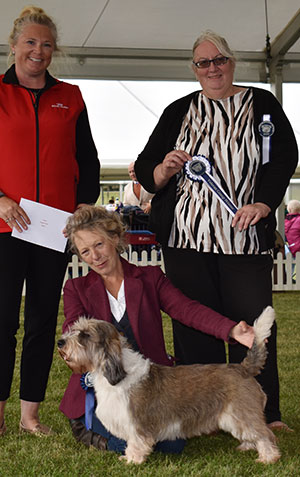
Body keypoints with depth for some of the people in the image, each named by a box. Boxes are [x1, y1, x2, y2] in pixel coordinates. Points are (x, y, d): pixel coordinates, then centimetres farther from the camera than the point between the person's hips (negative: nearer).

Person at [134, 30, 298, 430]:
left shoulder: (261, 105, 12)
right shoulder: (178, 112, 15)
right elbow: (144, 168, 15)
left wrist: (263, 203, -12)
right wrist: (163, 170, -9)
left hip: (245, 236, -1)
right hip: (186, 236, 2)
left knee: (252, 321, -3)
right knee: (193, 324, 2)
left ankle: (263, 412, 8)